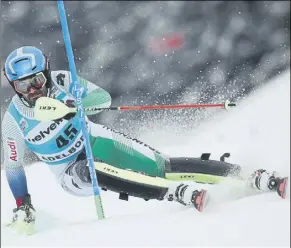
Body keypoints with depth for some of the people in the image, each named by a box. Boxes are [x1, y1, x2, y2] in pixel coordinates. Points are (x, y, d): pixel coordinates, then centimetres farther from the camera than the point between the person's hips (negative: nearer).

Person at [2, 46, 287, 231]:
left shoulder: (62, 81, -15)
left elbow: (103, 97, -18)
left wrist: (76, 105, -37)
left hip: (95, 141, 1)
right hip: (70, 171, -1)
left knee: (159, 166, -16)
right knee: (91, 172, -37)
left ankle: (253, 176, -16)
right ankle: (180, 194, -43)